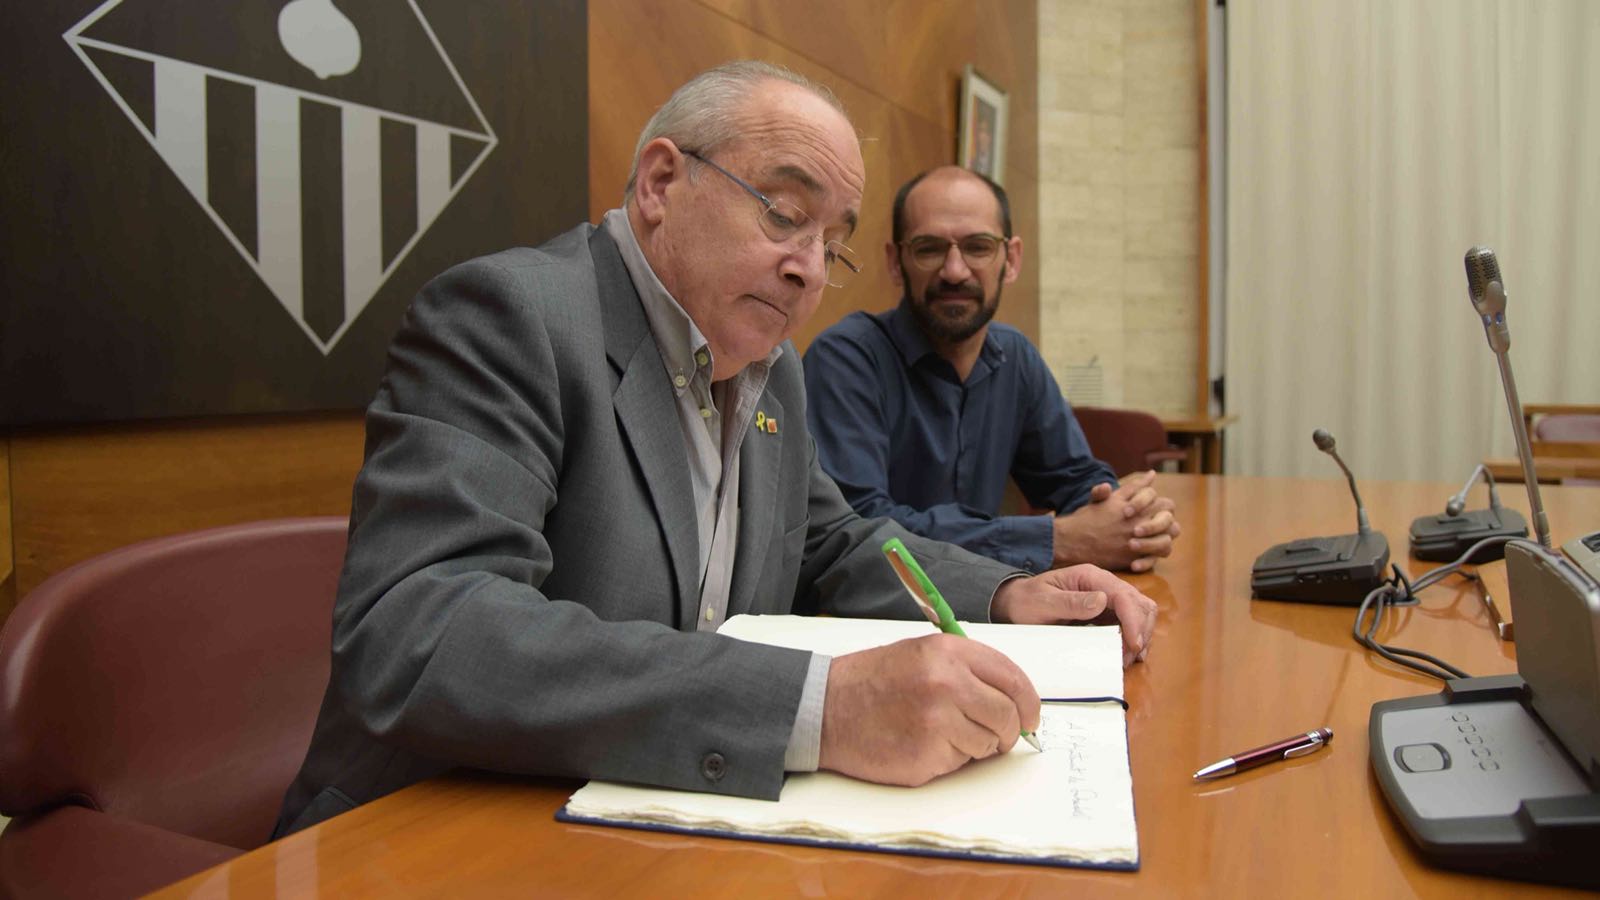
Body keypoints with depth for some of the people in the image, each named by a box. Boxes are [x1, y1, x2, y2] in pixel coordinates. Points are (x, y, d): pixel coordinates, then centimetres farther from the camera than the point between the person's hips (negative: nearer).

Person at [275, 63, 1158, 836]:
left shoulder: (771, 369, 9)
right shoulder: (505, 316, -16)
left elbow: (831, 547, 20)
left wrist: (1006, 596, 2)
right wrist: (822, 706, -35)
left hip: (671, 819, 7)